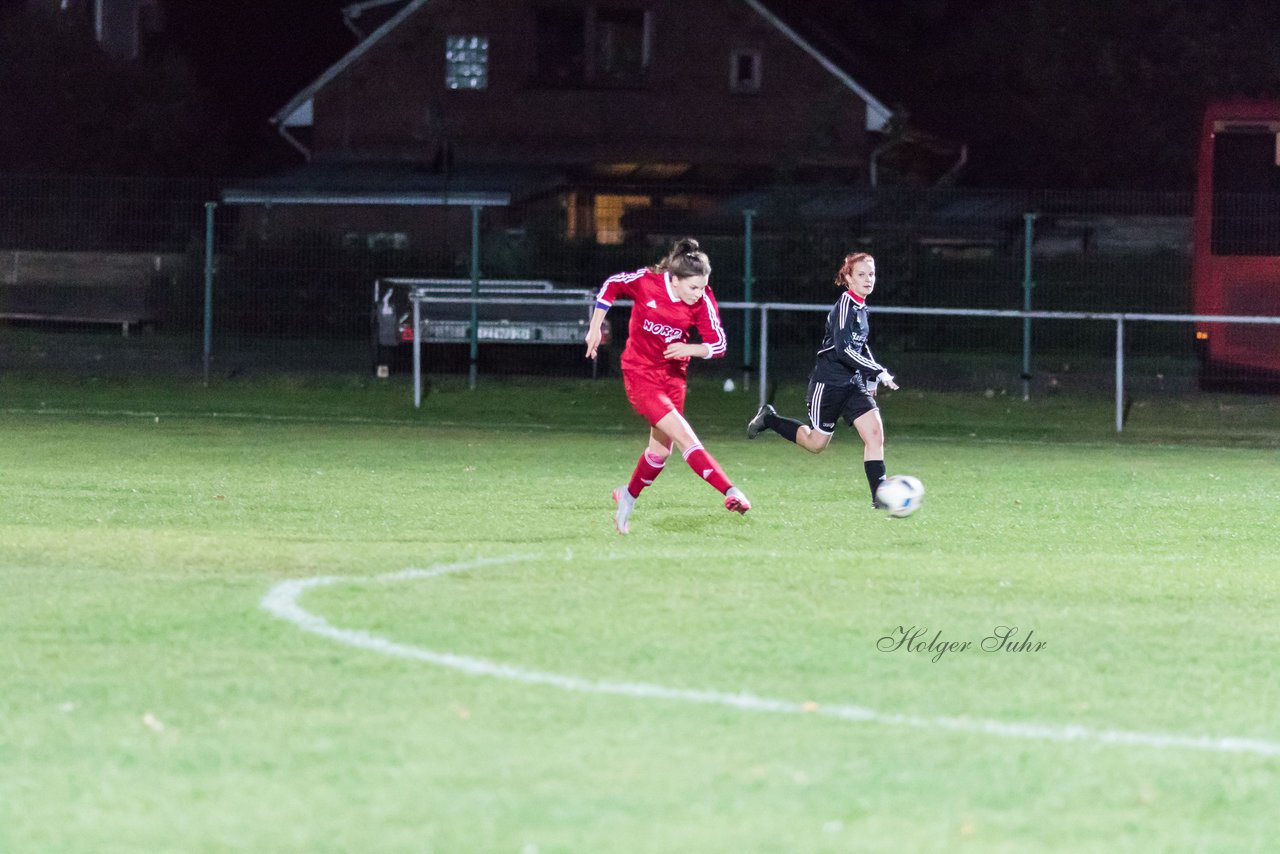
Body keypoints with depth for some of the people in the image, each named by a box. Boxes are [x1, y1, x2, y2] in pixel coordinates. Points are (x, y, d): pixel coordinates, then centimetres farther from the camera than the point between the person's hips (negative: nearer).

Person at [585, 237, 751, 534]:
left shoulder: (702, 301, -14)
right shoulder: (646, 281, -20)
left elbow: (718, 344, -13)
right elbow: (611, 286, -1)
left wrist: (689, 349, -32)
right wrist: (595, 328, 2)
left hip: (672, 375, 5)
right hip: (640, 374, -5)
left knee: (661, 449, 13)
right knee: (684, 436, -19)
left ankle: (628, 496, 37)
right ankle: (730, 492, -27)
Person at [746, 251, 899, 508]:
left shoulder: (860, 307, 8)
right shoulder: (845, 307, -18)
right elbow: (844, 349, -26)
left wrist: (871, 377, 16)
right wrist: (878, 372, -27)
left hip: (852, 383, 7)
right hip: (828, 382, -7)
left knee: (874, 431, -11)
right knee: (816, 443, 6)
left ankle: (879, 495, -11)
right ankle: (769, 420, 28)